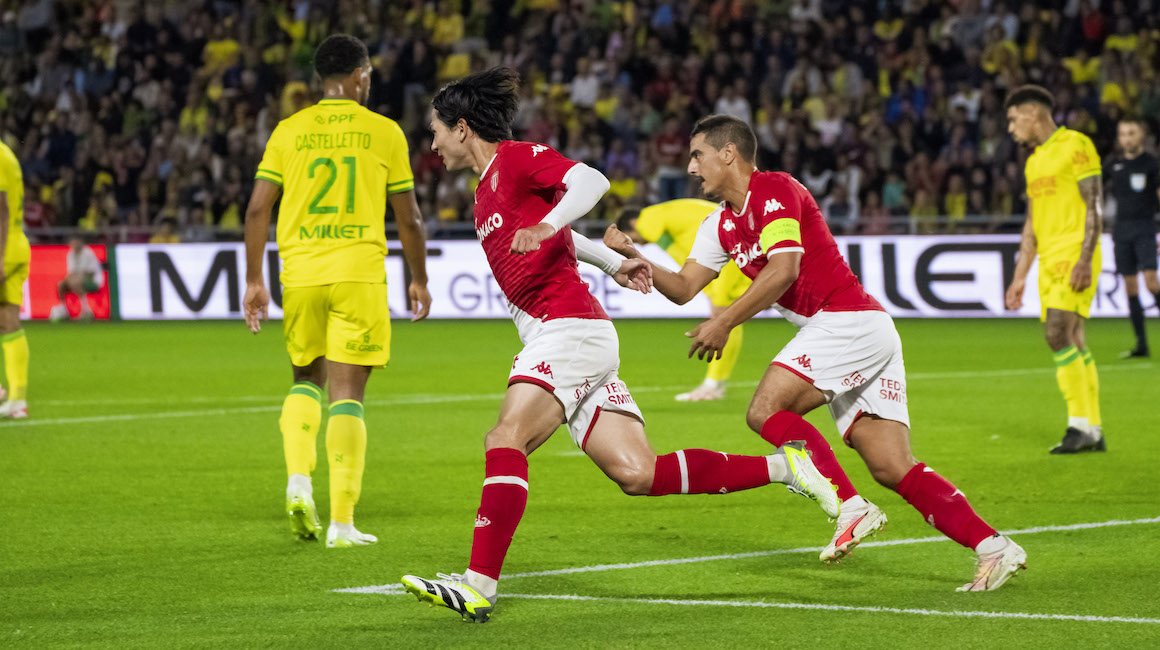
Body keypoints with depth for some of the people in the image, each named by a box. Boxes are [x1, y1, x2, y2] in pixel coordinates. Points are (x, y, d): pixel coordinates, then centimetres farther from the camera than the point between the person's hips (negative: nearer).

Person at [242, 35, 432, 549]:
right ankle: (341, 521, -4)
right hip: (359, 272, -2)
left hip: (301, 273, 2)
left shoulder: (289, 131, 7)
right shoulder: (383, 132, 3)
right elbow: (408, 218, 7)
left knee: (307, 379, 21)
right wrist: (418, 279, 19)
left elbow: (258, 209, 2)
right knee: (347, 393, 0)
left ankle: (298, 481, -1)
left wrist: (254, 281, 7)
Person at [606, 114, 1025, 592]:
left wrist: (724, 323, -20)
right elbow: (683, 288, 18)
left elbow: (783, 269, -20)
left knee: (765, 411, -16)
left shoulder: (774, 191, -7)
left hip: (849, 319, -9)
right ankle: (993, 547, -8)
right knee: (893, 470, -2)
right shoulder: (723, 224, 21)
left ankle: (851, 508, -20)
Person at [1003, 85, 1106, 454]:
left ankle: (1080, 425, -16)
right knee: (1072, 343, 4)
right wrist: (1020, 275, 22)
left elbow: (1094, 205, -11)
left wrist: (1085, 259, -20)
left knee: (1058, 334, -18)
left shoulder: (1075, 145, -5)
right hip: (1049, 259, 8)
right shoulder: (1034, 161, 21)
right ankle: (1093, 432, 6)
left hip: (1074, 256, -8)